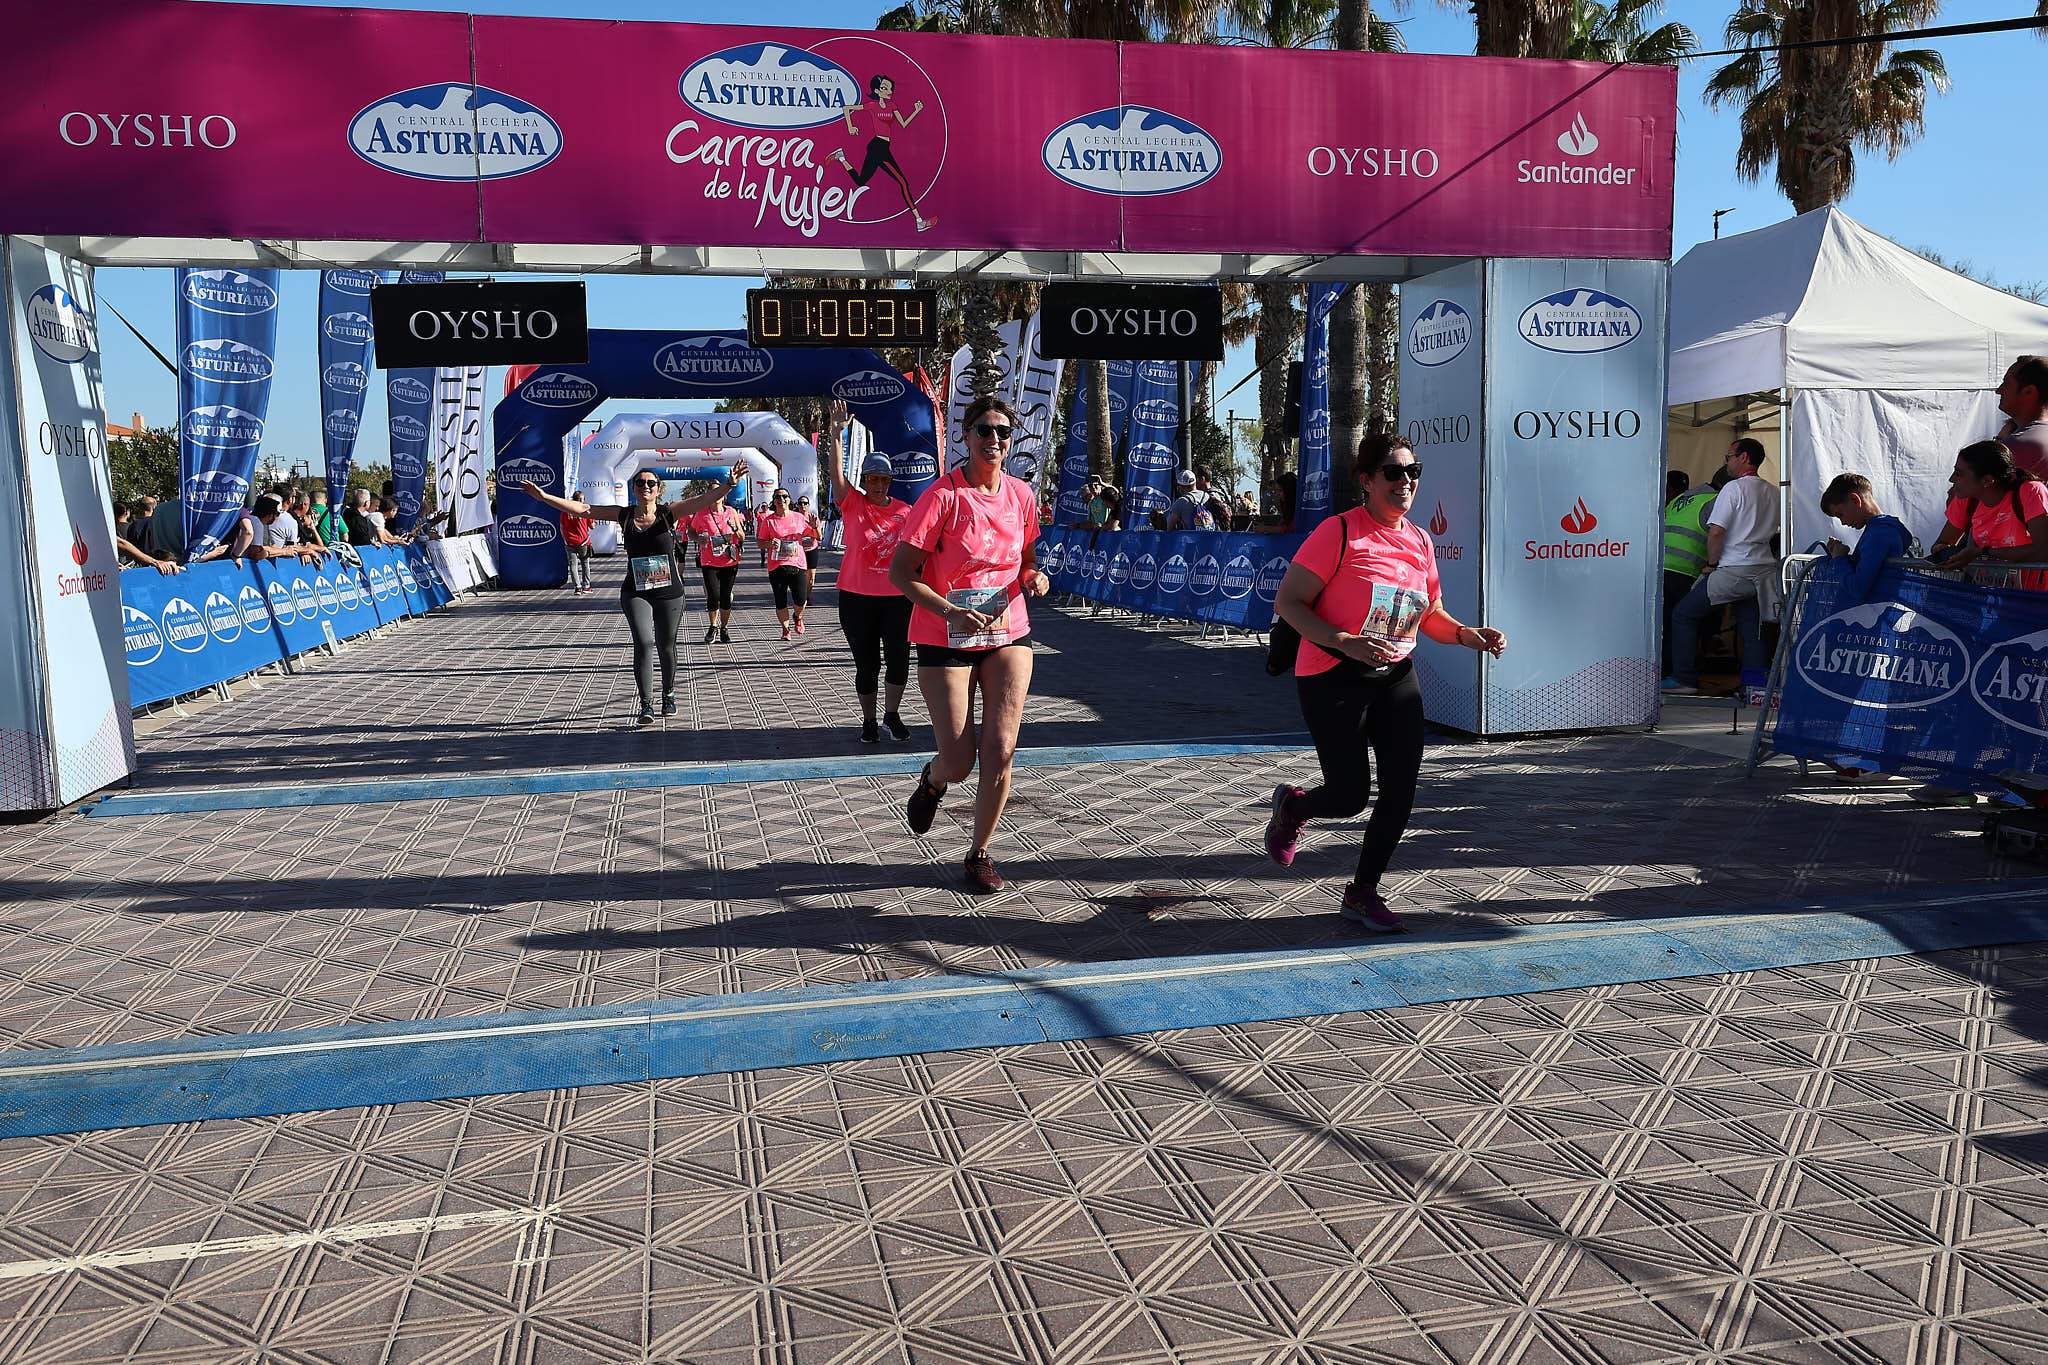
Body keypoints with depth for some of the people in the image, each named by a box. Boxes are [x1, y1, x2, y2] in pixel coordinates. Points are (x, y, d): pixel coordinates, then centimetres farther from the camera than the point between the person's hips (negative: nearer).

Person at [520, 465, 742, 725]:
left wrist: (729, 484, -34)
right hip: (635, 593, 0)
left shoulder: (669, 513, -5)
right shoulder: (624, 515, 1)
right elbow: (582, 509, 1)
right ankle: (646, 704, -9)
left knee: (666, 647, 11)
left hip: (669, 593, 0)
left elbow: (705, 499, -18)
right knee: (643, 643, -14)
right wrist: (545, 497, -5)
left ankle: (668, 695, 34)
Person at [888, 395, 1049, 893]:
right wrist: (952, 612, -24)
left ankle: (980, 853, 14)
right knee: (959, 765, -2)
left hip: (1008, 634, 4)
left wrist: (1035, 578, -4)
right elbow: (900, 573, -12)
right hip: (947, 640, -3)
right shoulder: (943, 496, -12)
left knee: (1001, 752, -6)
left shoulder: (1021, 495, 3)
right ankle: (932, 779, 37)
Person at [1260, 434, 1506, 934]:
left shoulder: (1421, 542, 8)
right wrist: (1345, 642, -28)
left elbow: (1431, 616, 18)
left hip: (1396, 677, 6)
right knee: (1350, 796, -5)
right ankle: (1291, 806, 31)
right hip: (1334, 679, -6)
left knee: (1401, 791, -1)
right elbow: (1288, 602, -15)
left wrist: (1469, 635, -3)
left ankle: (1362, 893, 17)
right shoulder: (1339, 532, -13)